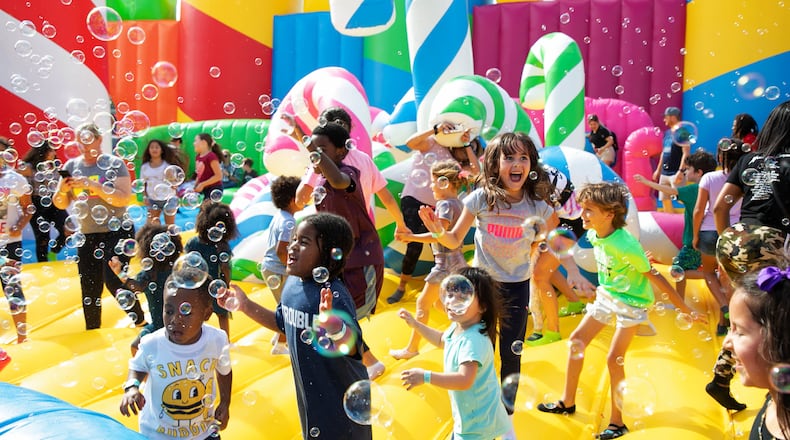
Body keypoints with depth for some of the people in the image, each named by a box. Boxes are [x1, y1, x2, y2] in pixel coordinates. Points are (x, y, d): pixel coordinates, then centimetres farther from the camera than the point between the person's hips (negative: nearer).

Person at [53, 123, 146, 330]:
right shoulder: (72, 165, 5)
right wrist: (62, 190, -16)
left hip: (116, 232, -4)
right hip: (87, 236, 5)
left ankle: (140, 321, 9)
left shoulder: (114, 163, -7)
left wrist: (92, 185, -26)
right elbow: (60, 204, 6)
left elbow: (125, 198, -18)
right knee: (89, 289, 8)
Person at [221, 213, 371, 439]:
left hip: (340, 395, -8)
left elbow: (353, 347, -37)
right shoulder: (292, 283, -3)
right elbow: (282, 323, 15)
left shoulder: (333, 295, -27)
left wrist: (332, 324, -56)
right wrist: (246, 305, 7)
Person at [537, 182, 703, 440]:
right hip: (607, 296, 8)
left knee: (614, 359, -9)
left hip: (631, 303, -8)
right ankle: (567, 403, 23)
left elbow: (655, 277, -24)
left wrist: (685, 308, -20)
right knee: (577, 340, 8)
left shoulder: (626, 246, -31)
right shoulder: (594, 234, -11)